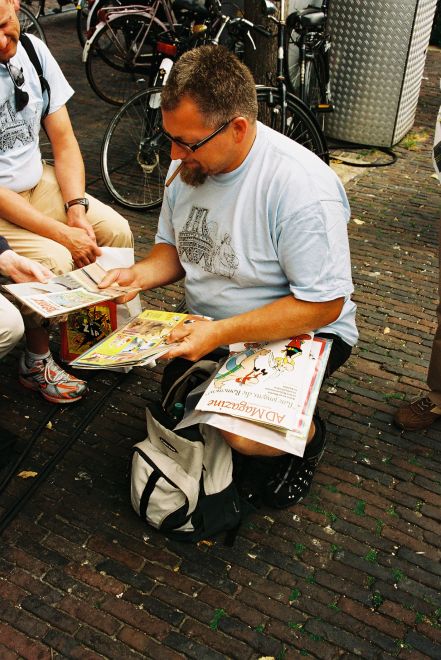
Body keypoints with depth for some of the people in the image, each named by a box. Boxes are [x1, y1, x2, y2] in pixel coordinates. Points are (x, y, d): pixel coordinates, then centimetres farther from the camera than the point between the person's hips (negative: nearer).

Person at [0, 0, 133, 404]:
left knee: (117, 231, -10)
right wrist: (62, 233, -27)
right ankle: (37, 362, -2)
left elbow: (64, 140, 1)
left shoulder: (33, 51, -4)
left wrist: (76, 207, -13)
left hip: (38, 182, 6)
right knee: (54, 259, -27)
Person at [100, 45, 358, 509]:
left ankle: (308, 436, 7)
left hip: (299, 332, -6)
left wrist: (222, 334, -29)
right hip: (207, 326, 7)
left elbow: (324, 305, -23)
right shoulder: (188, 165, -2)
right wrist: (139, 274, -11)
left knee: (245, 431, -30)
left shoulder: (303, 188, -25)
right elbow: (173, 248, 12)